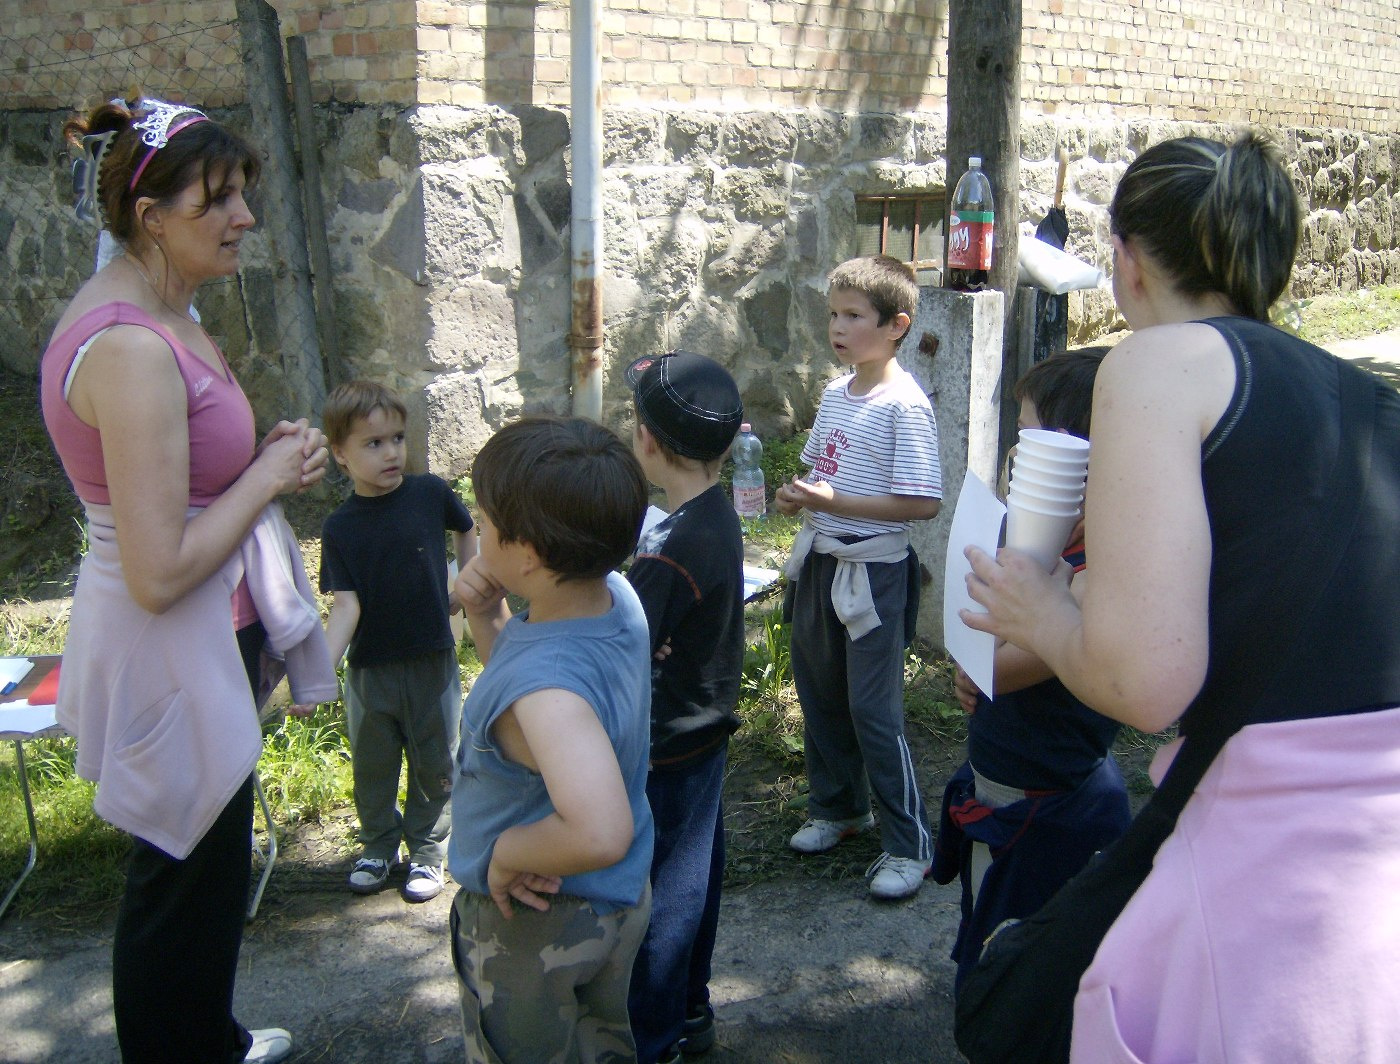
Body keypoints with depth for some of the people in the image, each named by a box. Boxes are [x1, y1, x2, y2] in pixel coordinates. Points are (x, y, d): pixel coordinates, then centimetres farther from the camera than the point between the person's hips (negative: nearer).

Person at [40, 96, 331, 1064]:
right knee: (183, 877, 10)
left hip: (200, 633, 11)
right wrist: (268, 476, -17)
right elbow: (159, 574, -29)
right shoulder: (133, 349, -27)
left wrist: (268, 456, 2)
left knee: (210, 857, 27)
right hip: (171, 652, -11)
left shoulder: (153, 318, 5)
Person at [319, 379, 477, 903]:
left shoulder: (431, 494, -8)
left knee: (434, 765, 13)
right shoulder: (340, 529, -9)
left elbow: (467, 532, 13)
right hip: (370, 669, 0)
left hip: (432, 662, 0)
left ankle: (427, 849, 32)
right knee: (372, 767, 17)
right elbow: (346, 606, -15)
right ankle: (378, 845, 38)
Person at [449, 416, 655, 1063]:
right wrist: (486, 616, -11)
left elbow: (599, 832, -52)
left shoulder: (548, 686, -38)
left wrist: (506, 853, -33)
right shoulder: (618, 597, -11)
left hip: (532, 921, -8)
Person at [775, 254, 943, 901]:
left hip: (873, 570, -8)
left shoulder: (904, 406, -17)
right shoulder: (834, 394, 7)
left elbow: (921, 504, -22)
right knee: (818, 692, 18)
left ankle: (909, 845, 12)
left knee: (874, 710, -2)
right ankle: (838, 806, 37)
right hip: (819, 561, 8)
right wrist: (797, 498, -1)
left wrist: (833, 502, -22)